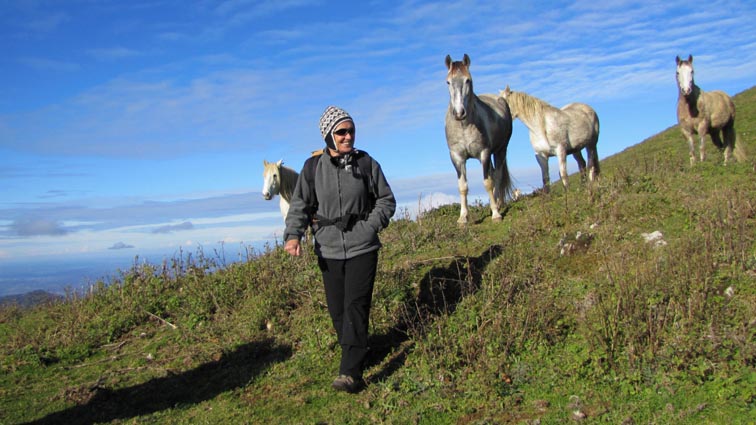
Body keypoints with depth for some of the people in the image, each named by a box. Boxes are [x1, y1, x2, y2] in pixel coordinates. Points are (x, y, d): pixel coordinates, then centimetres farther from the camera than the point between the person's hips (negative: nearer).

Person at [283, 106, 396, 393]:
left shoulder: (366, 163, 2)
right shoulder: (313, 167, 2)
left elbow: (386, 200, 9)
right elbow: (300, 204, 2)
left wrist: (371, 226, -7)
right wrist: (293, 235, -15)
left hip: (362, 248, -2)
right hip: (329, 250, 2)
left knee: (355, 307, -10)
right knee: (337, 310, 7)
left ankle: (351, 374, -10)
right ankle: (354, 354, 28)